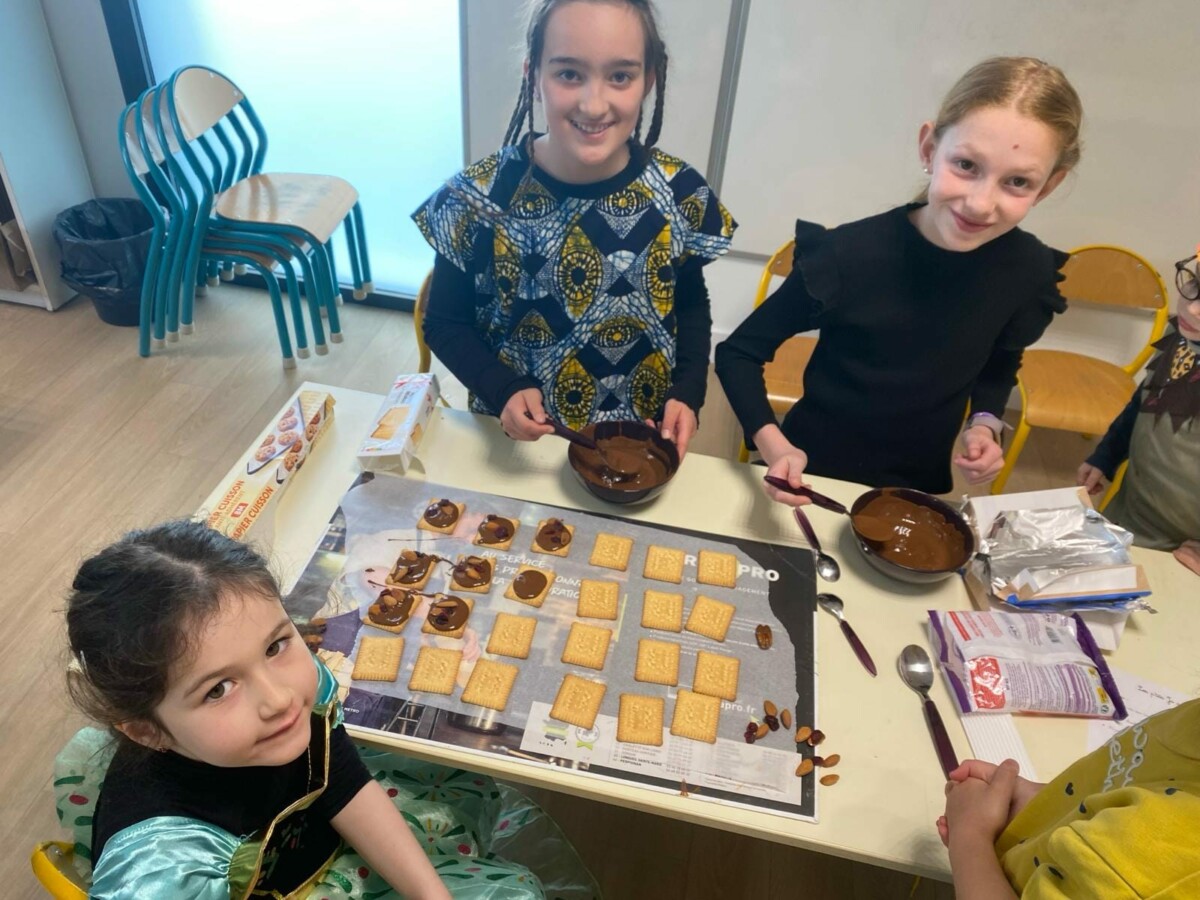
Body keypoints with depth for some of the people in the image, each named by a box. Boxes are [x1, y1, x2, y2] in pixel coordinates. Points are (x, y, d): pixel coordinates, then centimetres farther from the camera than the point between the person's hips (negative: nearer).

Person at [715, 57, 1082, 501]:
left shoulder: (1029, 269, -14)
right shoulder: (850, 254, -27)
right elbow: (738, 353, -17)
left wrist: (984, 425, -9)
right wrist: (774, 445, -30)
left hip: (923, 489, 3)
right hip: (814, 475, -3)